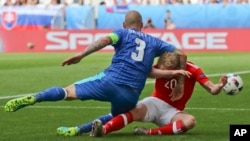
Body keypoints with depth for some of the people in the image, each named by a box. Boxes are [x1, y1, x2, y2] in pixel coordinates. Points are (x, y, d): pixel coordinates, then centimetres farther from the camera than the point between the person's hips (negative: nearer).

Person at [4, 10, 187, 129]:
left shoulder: (122, 33, 15)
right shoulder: (153, 41, 25)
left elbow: (106, 40, -8)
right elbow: (182, 54, 24)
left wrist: (81, 55, -12)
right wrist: (181, 84, 28)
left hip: (110, 81, -2)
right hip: (131, 95, 2)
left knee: (68, 92, -1)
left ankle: (33, 98, -28)